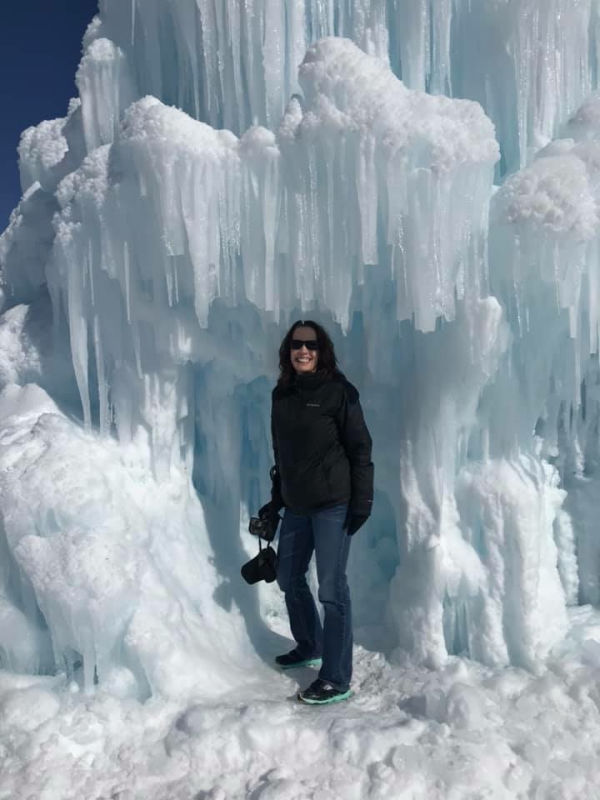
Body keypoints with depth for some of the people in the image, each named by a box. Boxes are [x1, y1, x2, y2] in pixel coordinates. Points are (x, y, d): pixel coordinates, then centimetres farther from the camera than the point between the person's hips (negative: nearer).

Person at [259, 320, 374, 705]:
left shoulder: (338, 391, -8)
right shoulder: (282, 394, 9)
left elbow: (360, 448, -8)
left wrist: (362, 501, -13)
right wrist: (276, 499, 18)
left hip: (333, 503, -7)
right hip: (296, 504, 7)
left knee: (332, 589, -3)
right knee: (289, 578, 18)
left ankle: (337, 680, 10)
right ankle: (309, 647, 42)